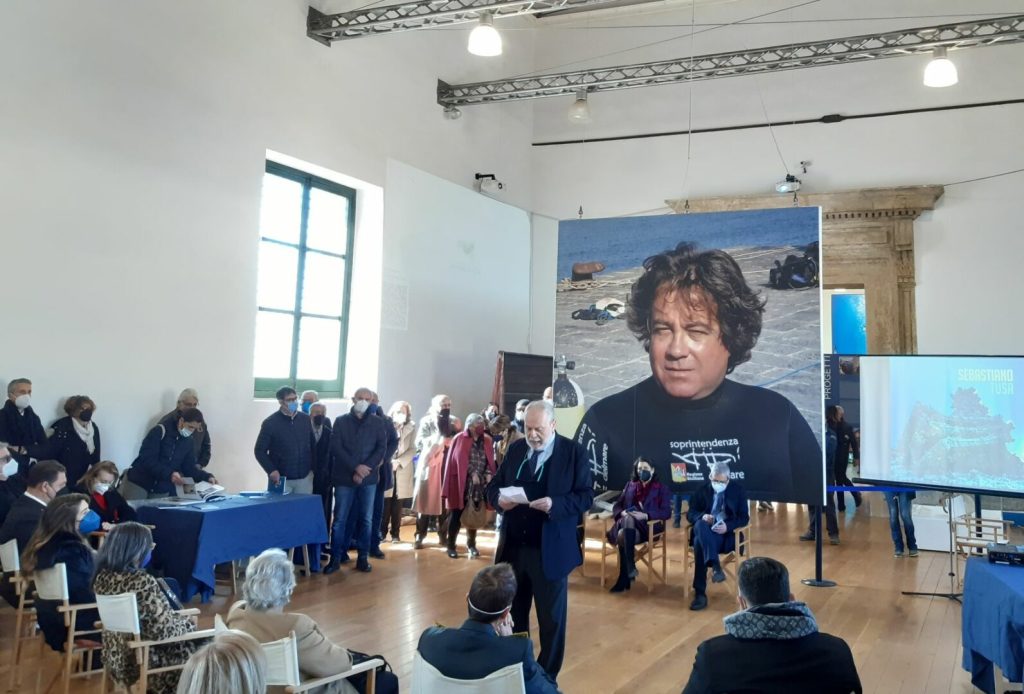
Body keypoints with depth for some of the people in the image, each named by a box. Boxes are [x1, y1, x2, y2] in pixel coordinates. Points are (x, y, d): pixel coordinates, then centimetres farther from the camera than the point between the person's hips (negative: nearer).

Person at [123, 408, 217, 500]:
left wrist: (207, 477, -12)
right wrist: (169, 474, -33)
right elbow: (146, 459, -22)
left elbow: (189, 468, 6)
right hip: (138, 484, -4)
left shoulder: (188, 443, 5)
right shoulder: (160, 431, -13)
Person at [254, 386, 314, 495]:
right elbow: (259, 450, -3)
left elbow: (313, 445, 13)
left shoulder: (306, 420, 5)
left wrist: (312, 468, 6)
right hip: (281, 479, -3)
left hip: (304, 477, 3)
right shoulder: (270, 423, -5)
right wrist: (271, 470, -14)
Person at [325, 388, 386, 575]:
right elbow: (336, 448, -5)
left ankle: (363, 557, 14)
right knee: (340, 519, 0)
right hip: (344, 477, -1)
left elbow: (381, 448, -1)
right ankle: (335, 558, 7)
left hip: (368, 478, 1)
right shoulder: (341, 421, 5)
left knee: (366, 519, 5)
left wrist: (365, 470, -12)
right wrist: (356, 467, -15)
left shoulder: (377, 423, 7)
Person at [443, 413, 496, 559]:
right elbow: (459, 460, -10)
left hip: (480, 484, 4)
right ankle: (451, 546, 10)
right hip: (461, 482, -4)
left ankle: (471, 544, 23)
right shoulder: (459, 439, -4)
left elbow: (490, 460, 9)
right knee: (457, 514, 1)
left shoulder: (487, 441, 8)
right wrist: (472, 473, -16)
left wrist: (488, 474, -9)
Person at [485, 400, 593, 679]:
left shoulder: (574, 452, -6)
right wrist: (499, 498, -13)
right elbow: (493, 486, 10)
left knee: (551, 618, 10)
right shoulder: (516, 449, 8)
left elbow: (586, 496, -10)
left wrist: (554, 504, -26)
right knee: (512, 613, 16)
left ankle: (547, 677, 27)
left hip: (550, 551, -4)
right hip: (513, 547, 4)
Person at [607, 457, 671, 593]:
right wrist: (622, 513, -11)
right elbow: (617, 506, 15)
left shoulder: (661, 488, 10)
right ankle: (630, 567, -33)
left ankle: (624, 579, -30)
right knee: (623, 533, -38)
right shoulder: (630, 485, 21)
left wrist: (645, 515, -19)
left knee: (623, 536, -37)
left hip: (649, 525, -3)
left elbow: (666, 512, -3)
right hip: (627, 523, 3)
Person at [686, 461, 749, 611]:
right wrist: (702, 517, -18)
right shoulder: (702, 489, 10)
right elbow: (690, 514, 8)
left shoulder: (737, 490, 6)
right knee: (700, 524, -39)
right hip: (706, 532, 2)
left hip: (727, 533, -2)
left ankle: (700, 593, -36)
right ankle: (715, 566, -49)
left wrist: (728, 526, -19)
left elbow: (744, 517, 1)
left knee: (700, 544, -35)